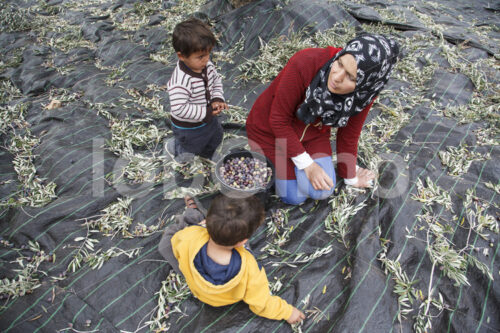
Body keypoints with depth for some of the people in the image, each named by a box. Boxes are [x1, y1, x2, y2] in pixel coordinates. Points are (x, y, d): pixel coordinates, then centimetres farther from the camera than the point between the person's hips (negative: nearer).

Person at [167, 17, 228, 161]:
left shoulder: (207, 65, -14)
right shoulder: (180, 82, -39)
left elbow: (216, 80, 4)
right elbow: (179, 108, -39)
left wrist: (218, 99, -14)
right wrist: (205, 112, -34)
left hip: (208, 117, 8)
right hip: (188, 128, -8)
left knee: (215, 138, 33)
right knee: (188, 156, 18)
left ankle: (205, 160, 63)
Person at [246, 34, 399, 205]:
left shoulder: (365, 93, -22)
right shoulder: (305, 63, -35)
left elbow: (349, 135, -4)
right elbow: (278, 119, -25)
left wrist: (350, 177, 7)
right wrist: (307, 164, -20)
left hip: (314, 131, 3)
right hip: (270, 128, -3)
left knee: (322, 192, -11)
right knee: (295, 197, -2)